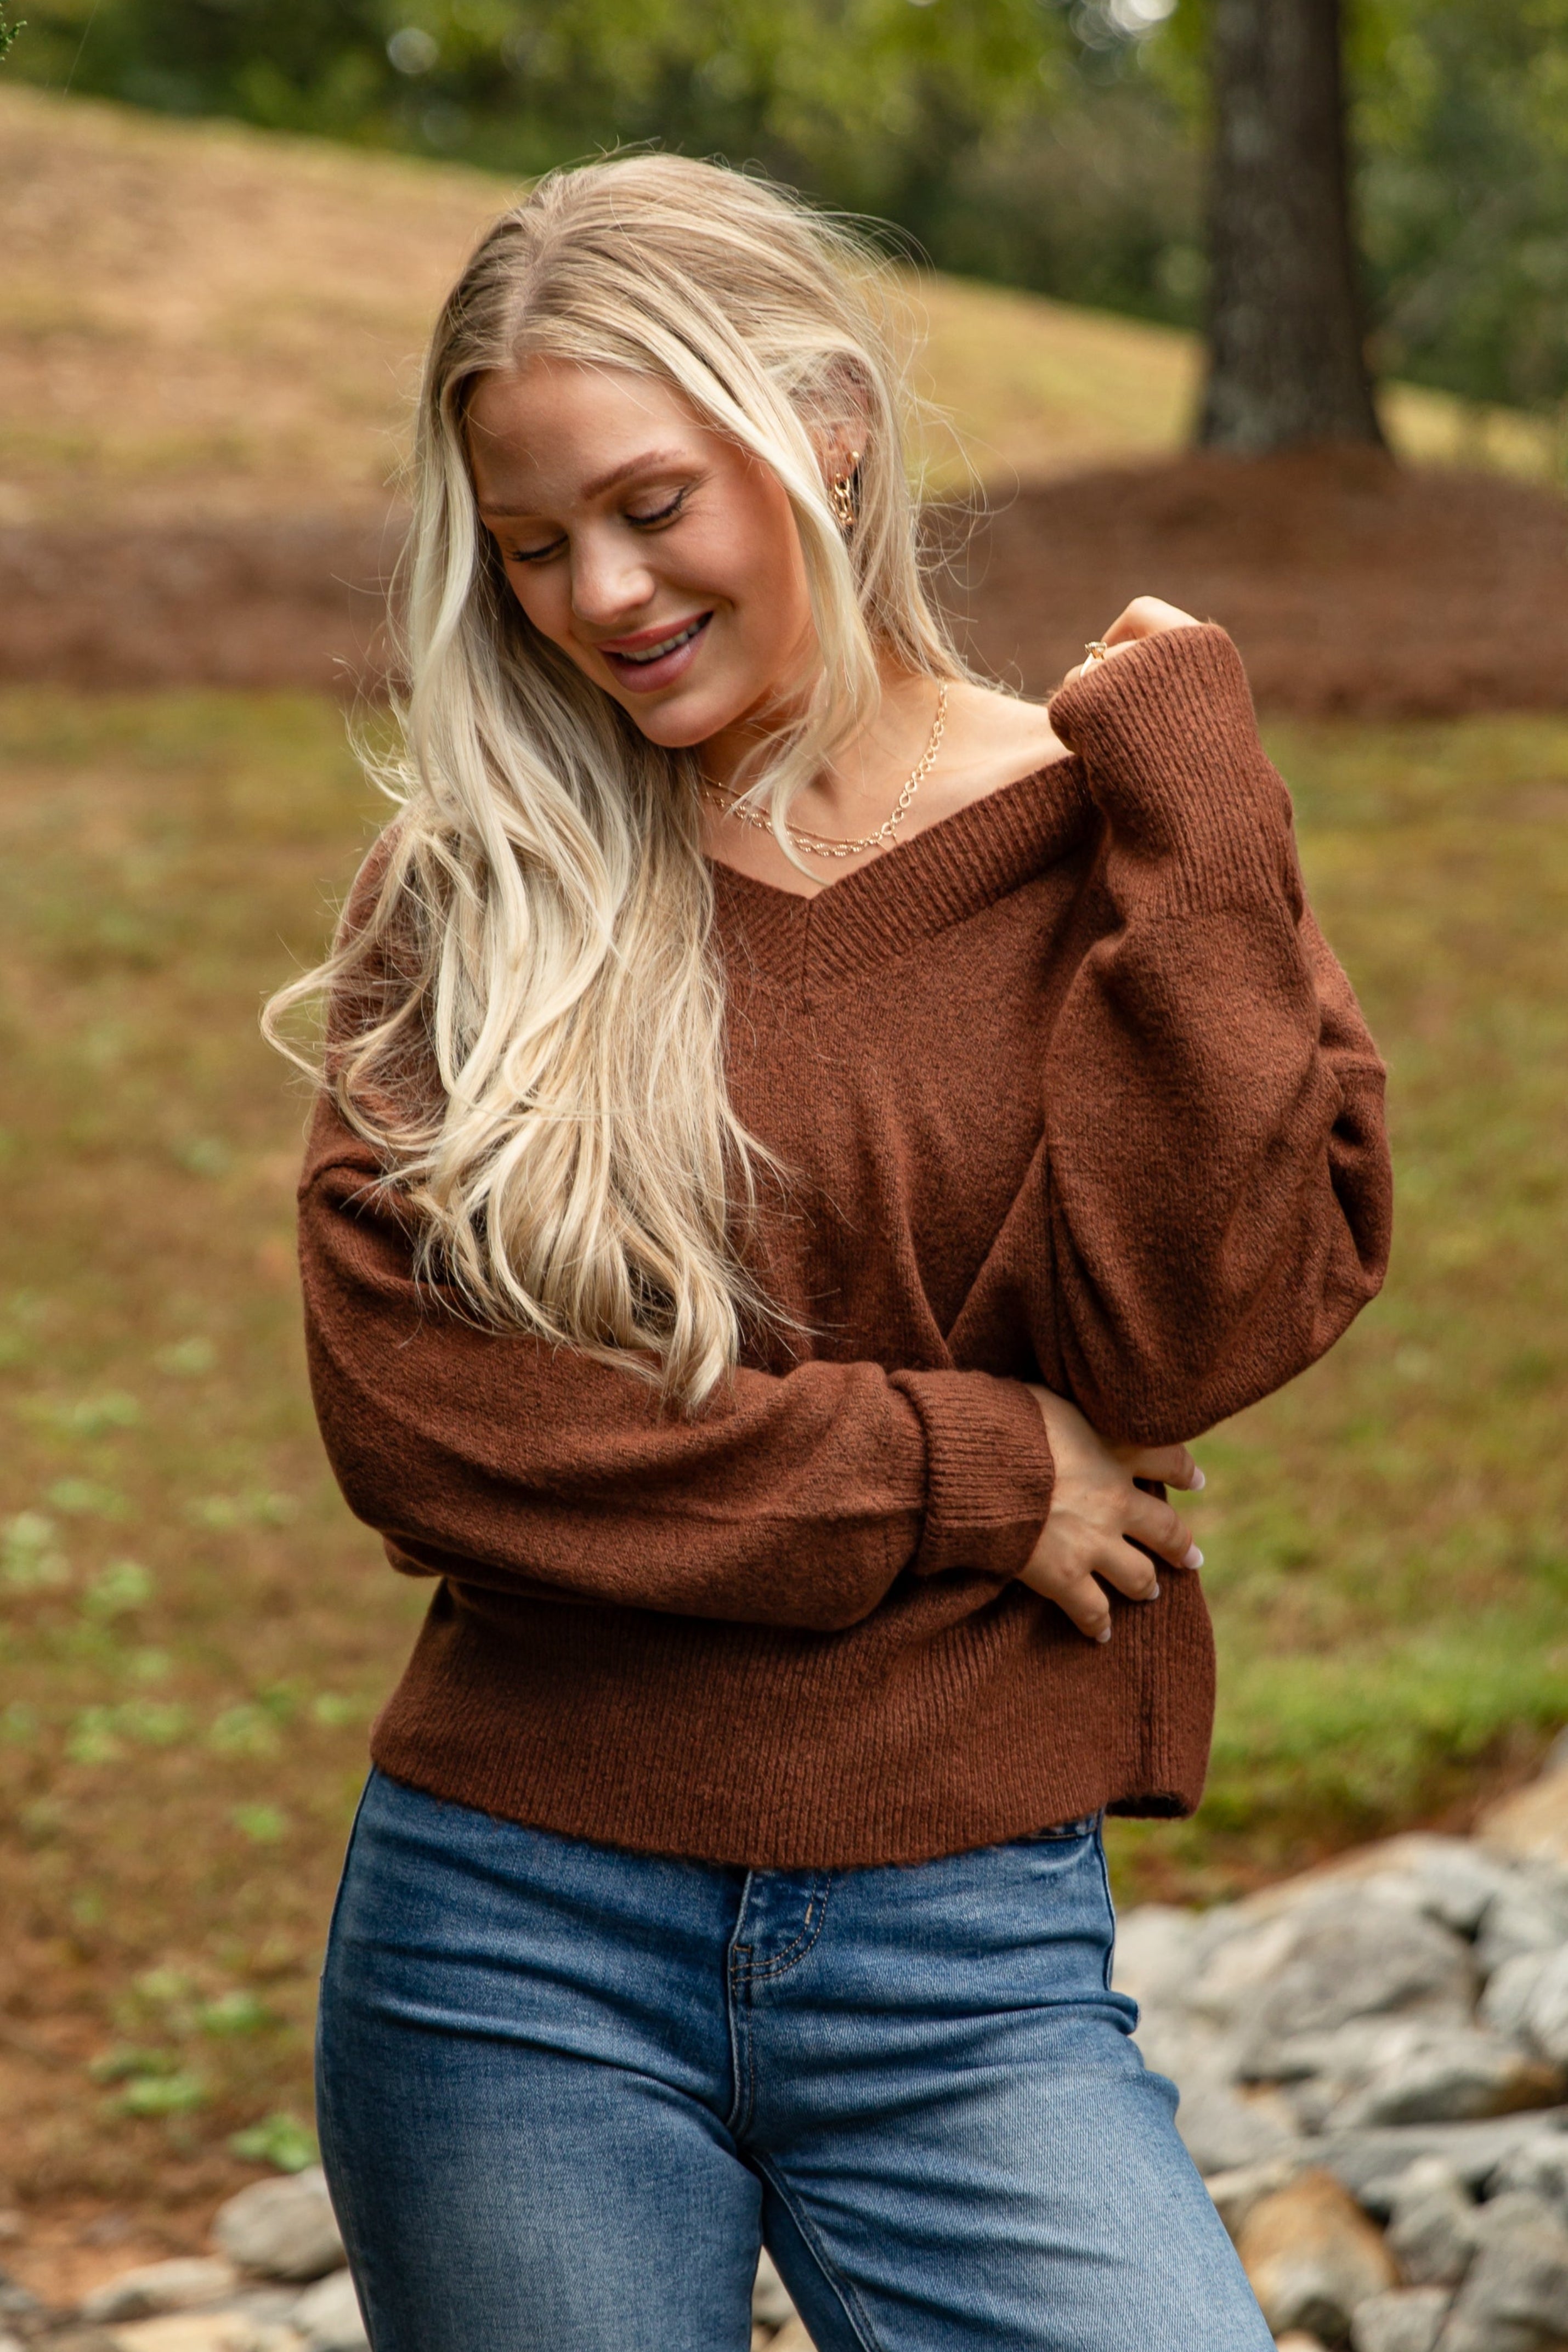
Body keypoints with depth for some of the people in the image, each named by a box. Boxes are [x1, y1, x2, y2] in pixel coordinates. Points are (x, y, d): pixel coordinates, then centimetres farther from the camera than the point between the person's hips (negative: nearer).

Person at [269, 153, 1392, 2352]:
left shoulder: (1110, 834, 2)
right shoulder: (476, 887, 3)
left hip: (965, 1963, -1)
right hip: (515, 1949, 1)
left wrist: (1182, 793, -11)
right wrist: (960, 1474, -10)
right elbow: (405, 1403, -7)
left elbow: (1180, 1325, -12)